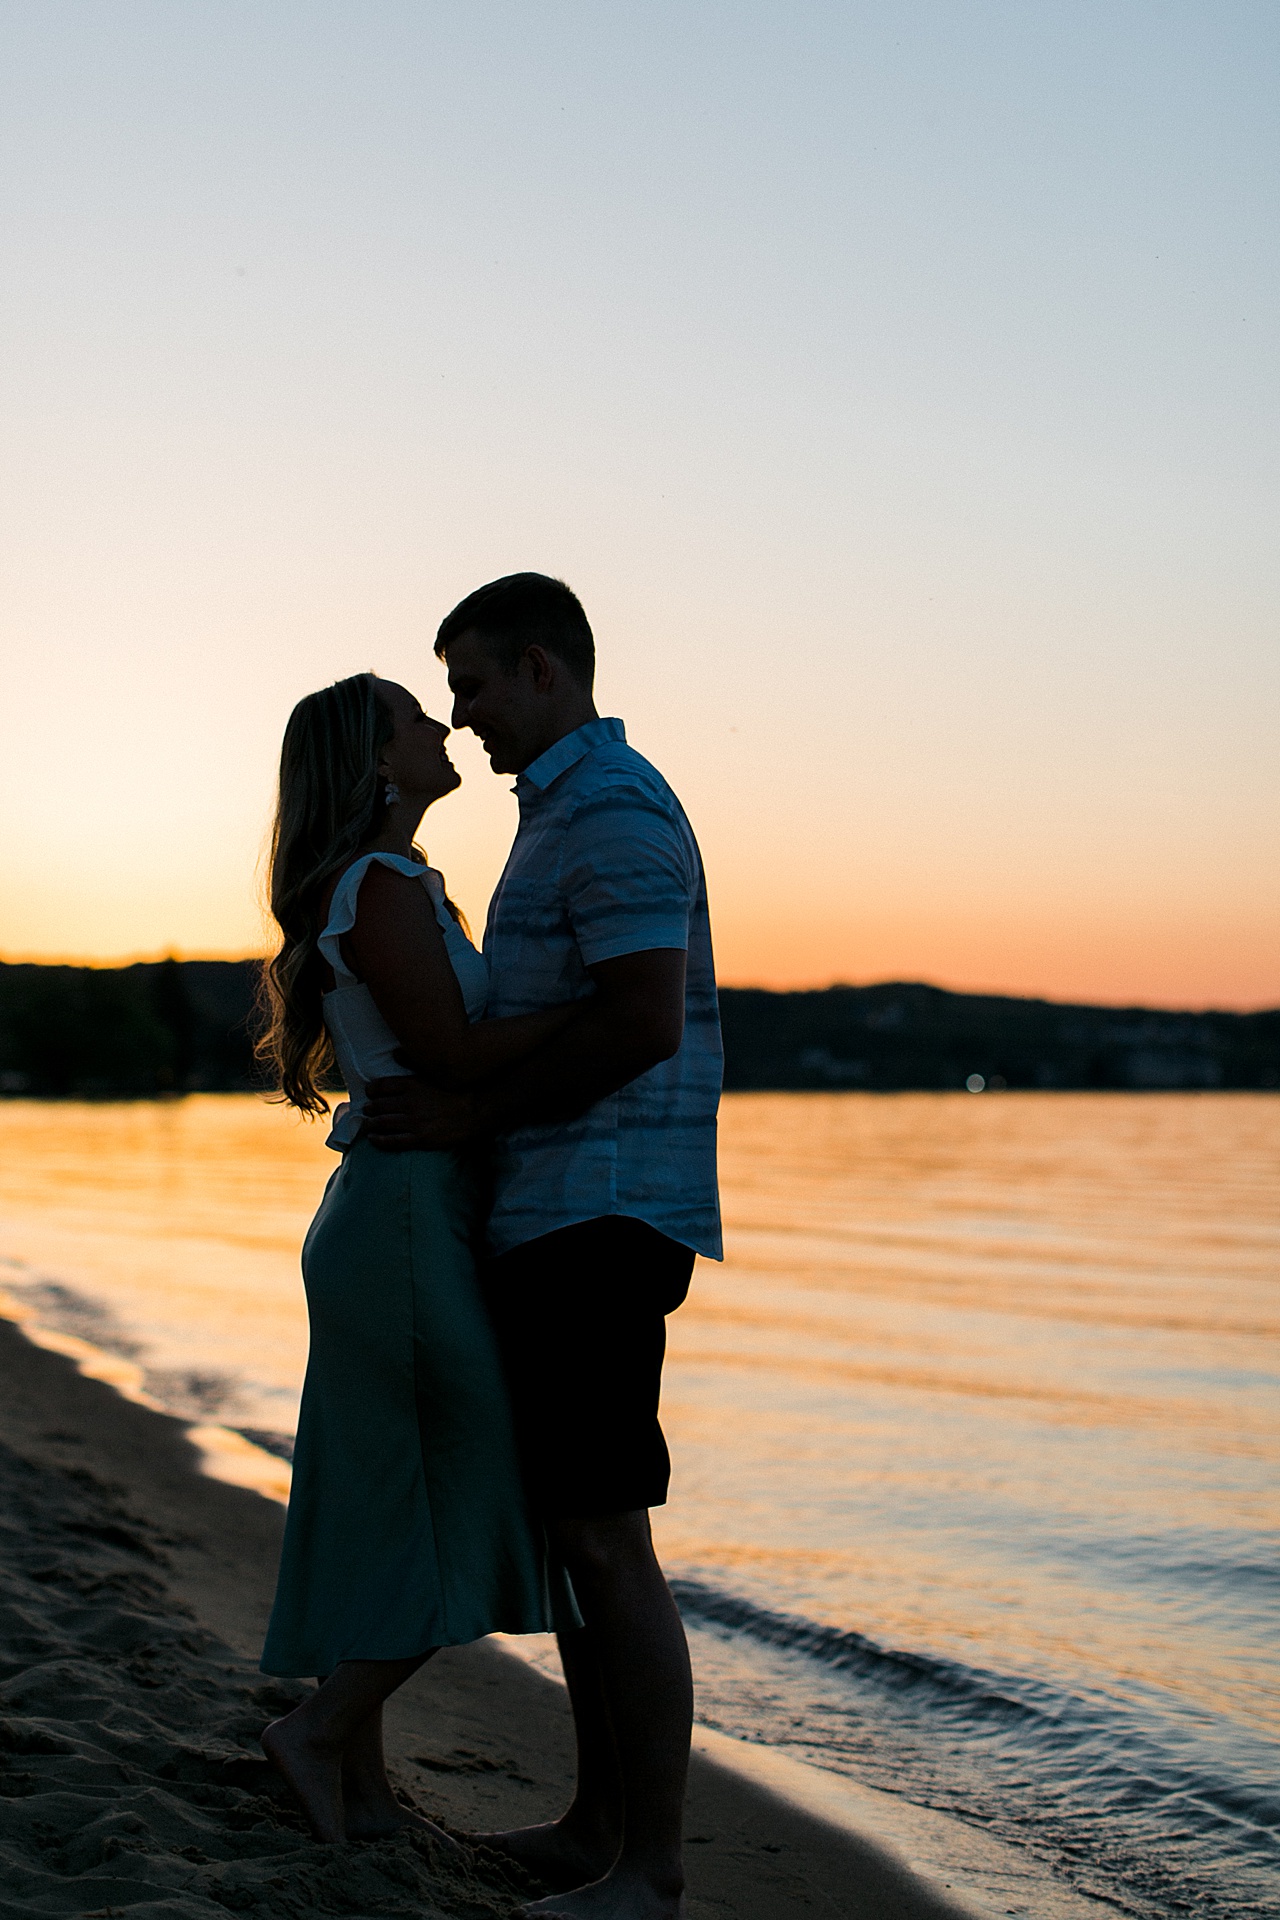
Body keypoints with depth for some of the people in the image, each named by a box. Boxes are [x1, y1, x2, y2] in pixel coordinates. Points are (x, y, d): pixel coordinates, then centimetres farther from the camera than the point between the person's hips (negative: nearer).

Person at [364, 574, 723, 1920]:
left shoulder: (615, 809, -12)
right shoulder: (569, 813, 21)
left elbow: (643, 1022, -23)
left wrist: (473, 1112, -15)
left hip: (600, 1223, -11)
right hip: (555, 1218, 11)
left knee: (607, 1541, -7)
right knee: (567, 1525, 14)